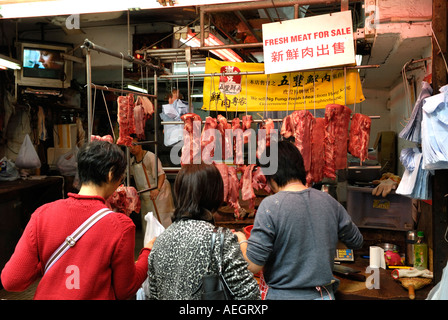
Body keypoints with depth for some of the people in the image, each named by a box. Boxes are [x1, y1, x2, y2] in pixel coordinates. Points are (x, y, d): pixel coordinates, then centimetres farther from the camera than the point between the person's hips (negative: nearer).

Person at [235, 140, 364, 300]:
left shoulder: (270, 206, -17)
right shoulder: (329, 201, -3)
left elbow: (253, 266, -17)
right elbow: (356, 242, 11)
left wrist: (242, 241, 3)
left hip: (283, 295, -4)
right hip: (323, 294, 5)